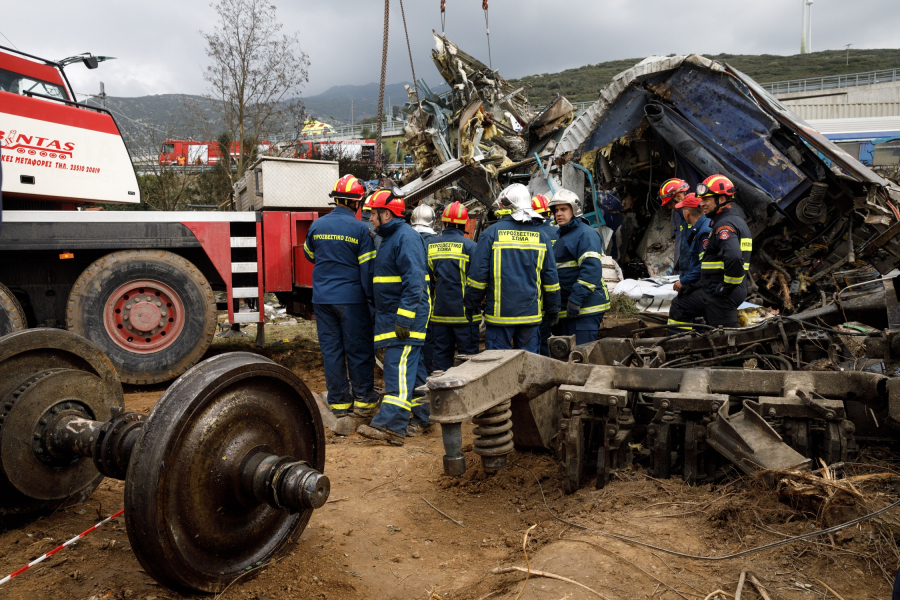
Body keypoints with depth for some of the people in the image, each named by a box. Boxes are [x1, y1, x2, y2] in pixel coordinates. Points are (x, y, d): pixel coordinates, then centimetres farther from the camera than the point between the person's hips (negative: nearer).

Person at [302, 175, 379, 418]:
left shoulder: (316, 226, 3)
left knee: (331, 348, 9)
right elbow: (367, 269, -9)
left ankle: (339, 400, 15)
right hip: (352, 298, -3)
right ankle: (363, 397, 16)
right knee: (358, 348, 7)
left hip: (322, 298, 4)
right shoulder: (360, 229, -9)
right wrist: (371, 299, -2)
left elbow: (309, 255, 20)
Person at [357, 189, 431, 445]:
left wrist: (404, 319, -26)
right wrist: (379, 312, 24)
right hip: (392, 314, 10)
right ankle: (421, 419, 21)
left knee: (399, 369, -13)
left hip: (407, 314, -10)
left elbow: (414, 281, -22)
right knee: (411, 368, 13)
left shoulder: (406, 237, -14)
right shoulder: (390, 237, 19)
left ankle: (390, 426, -14)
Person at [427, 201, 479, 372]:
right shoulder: (469, 246, -9)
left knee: (441, 354, 12)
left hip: (439, 312, 4)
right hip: (463, 312, -4)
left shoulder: (430, 246, 4)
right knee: (468, 354, 3)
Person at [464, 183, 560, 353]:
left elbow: (477, 274, -6)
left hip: (499, 313, -3)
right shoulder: (542, 236, 5)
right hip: (531, 314, 3)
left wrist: (472, 304, 6)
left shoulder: (491, 233, -5)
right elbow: (550, 276, 7)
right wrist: (553, 310, 16)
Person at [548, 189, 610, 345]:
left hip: (585, 309, -10)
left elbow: (592, 269, -22)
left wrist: (576, 300, -26)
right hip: (565, 310, 10)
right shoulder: (562, 236, 21)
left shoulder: (586, 234, -10)